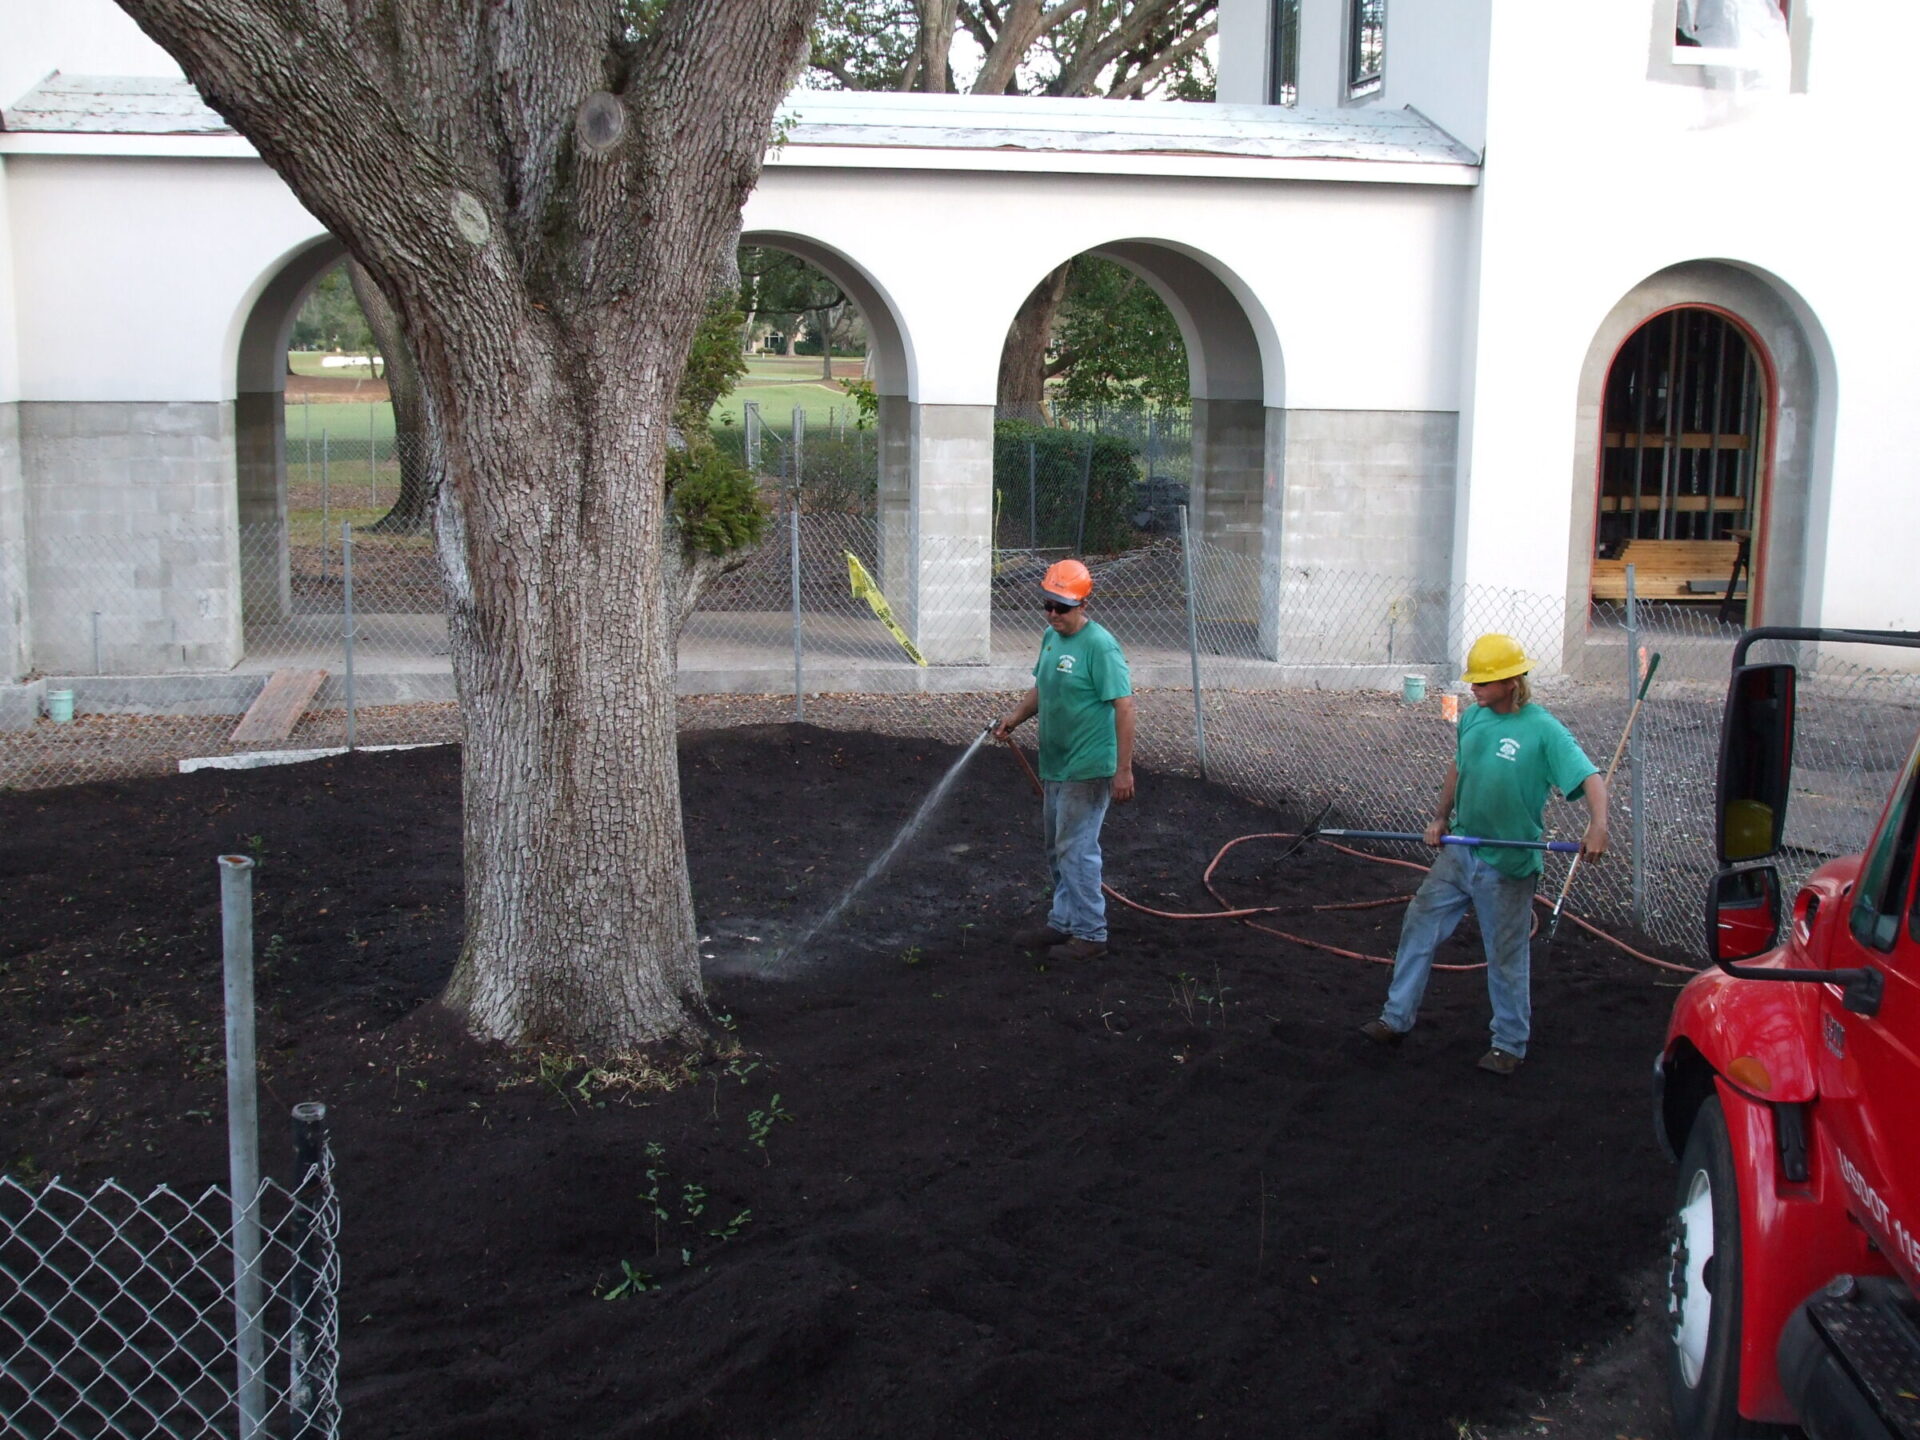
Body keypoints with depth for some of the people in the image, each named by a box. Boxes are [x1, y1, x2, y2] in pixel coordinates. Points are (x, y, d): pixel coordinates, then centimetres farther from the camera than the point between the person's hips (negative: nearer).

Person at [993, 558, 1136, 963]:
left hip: (1087, 770, -9)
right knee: (1057, 849, 17)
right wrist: (1015, 718, 5)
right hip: (1054, 765, 9)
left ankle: (1090, 934, 6)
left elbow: (1124, 706, -21)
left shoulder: (1099, 646, -19)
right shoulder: (1051, 637, 8)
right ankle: (1062, 923, 30)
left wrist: (1124, 770, -23)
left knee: (1076, 849, -4)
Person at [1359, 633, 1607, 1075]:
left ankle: (1510, 1045, 22)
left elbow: (1590, 778, -24)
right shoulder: (1473, 718, 3)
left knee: (1507, 956, 6)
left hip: (1507, 862, -6)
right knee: (1419, 923, 8)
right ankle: (1396, 1019, 21)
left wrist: (1597, 824, -41)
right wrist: (1440, 818, 20)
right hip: (1460, 851, 6)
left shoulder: (1543, 730, -17)